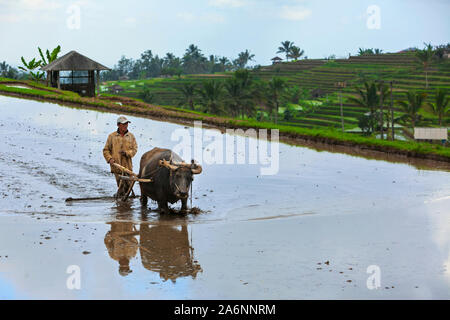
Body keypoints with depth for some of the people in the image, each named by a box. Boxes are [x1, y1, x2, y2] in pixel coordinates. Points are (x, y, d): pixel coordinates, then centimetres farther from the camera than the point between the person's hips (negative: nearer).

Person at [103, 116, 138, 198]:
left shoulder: (131, 136, 8)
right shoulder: (112, 136, 4)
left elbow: (134, 149, 6)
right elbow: (106, 150, 7)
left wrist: (127, 153, -12)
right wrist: (109, 158, -9)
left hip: (128, 165, 2)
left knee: (129, 185, 2)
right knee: (121, 185, -8)